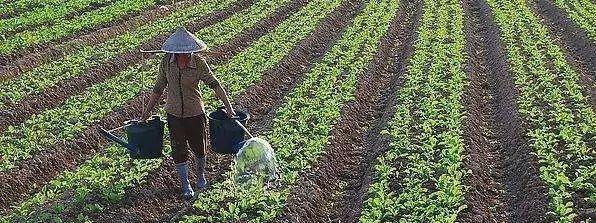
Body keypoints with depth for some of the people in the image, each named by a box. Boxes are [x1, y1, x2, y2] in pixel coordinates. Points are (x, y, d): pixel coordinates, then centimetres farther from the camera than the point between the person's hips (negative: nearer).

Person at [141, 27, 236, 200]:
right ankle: (185, 185, 25)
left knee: (199, 147, 15)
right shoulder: (167, 62, -10)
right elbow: (159, 88, 2)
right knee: (179, 150, 7)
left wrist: (228, 107, -15)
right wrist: (147, 111, 6)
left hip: (195, 113, -1)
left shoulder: (198, 62, -17)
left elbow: (214, 84, -11)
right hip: (174, 113, 1)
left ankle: (201, 174, 45)